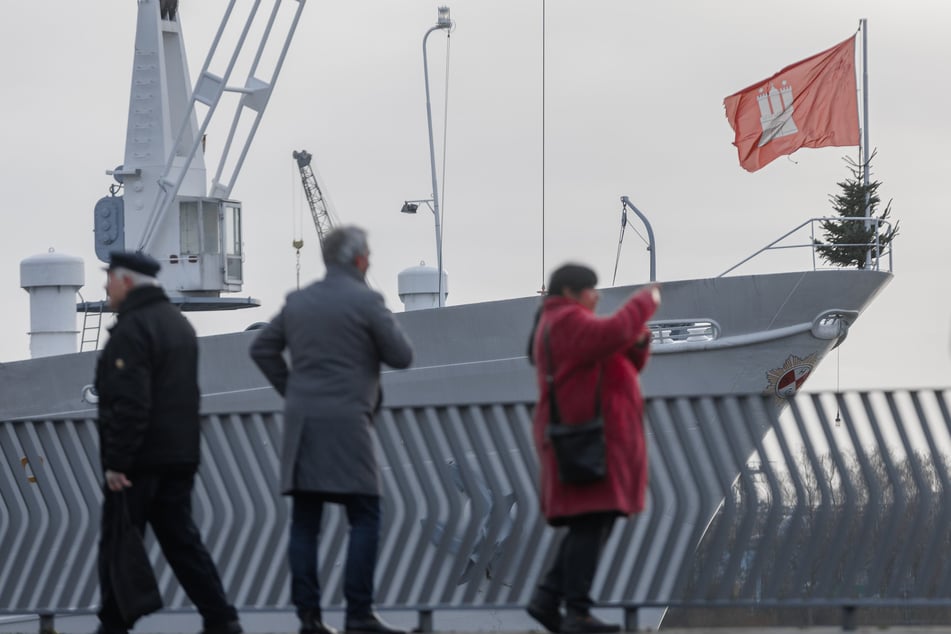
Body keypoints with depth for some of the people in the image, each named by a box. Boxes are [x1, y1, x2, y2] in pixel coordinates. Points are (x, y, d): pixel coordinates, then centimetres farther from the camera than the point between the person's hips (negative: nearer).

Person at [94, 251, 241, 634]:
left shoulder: (132, 328, -15)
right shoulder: (178, 322, 16)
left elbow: (129, 403, -22)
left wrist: (116, 462, -20)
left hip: (140, 459, -9)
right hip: (179, 455, 9)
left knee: (118, 544, 0)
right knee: (181, 539, 9)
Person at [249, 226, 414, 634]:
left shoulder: (298, 302, 12)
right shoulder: (365, 301, -7)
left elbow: (262, 349, 17)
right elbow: (401, 356, -3)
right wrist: (379, 332, 15)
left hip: (301, 422, 6)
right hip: (345, 422, -6)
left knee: (305, 523, 6)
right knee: (364, 518, -2)